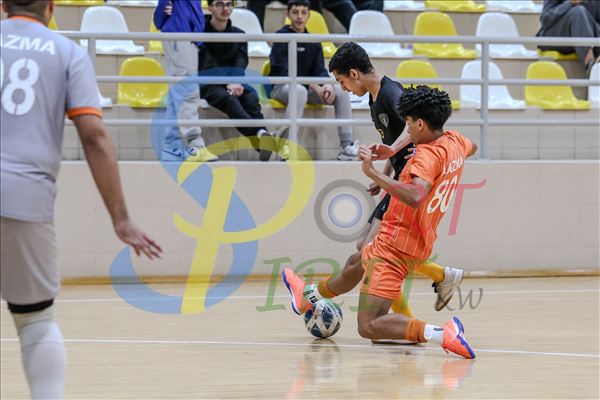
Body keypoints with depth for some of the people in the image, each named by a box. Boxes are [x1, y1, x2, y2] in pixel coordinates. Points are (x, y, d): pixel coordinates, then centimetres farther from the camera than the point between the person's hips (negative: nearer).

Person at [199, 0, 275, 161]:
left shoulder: (238, 34, 16)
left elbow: (241, 62, 1)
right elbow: (206, 65, -8)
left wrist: (234, 82, -21)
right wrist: (227, 83, -22)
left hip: (232, 83, 4)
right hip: (207, 84, -4)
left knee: (251, 97, -30)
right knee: (228, 99, -36)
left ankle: (262, 134, -56)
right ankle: (260, 133, -61)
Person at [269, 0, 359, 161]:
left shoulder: (313, 42, 13)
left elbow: (320, 70, 7)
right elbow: (284, 72, -15)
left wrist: (327, 85, -18)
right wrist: (315, 87, -22)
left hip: (307, 88, 6)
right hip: (281, 87, -6)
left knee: (341, 92, -14)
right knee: (300, 90, -39)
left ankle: (346, 146, -18)